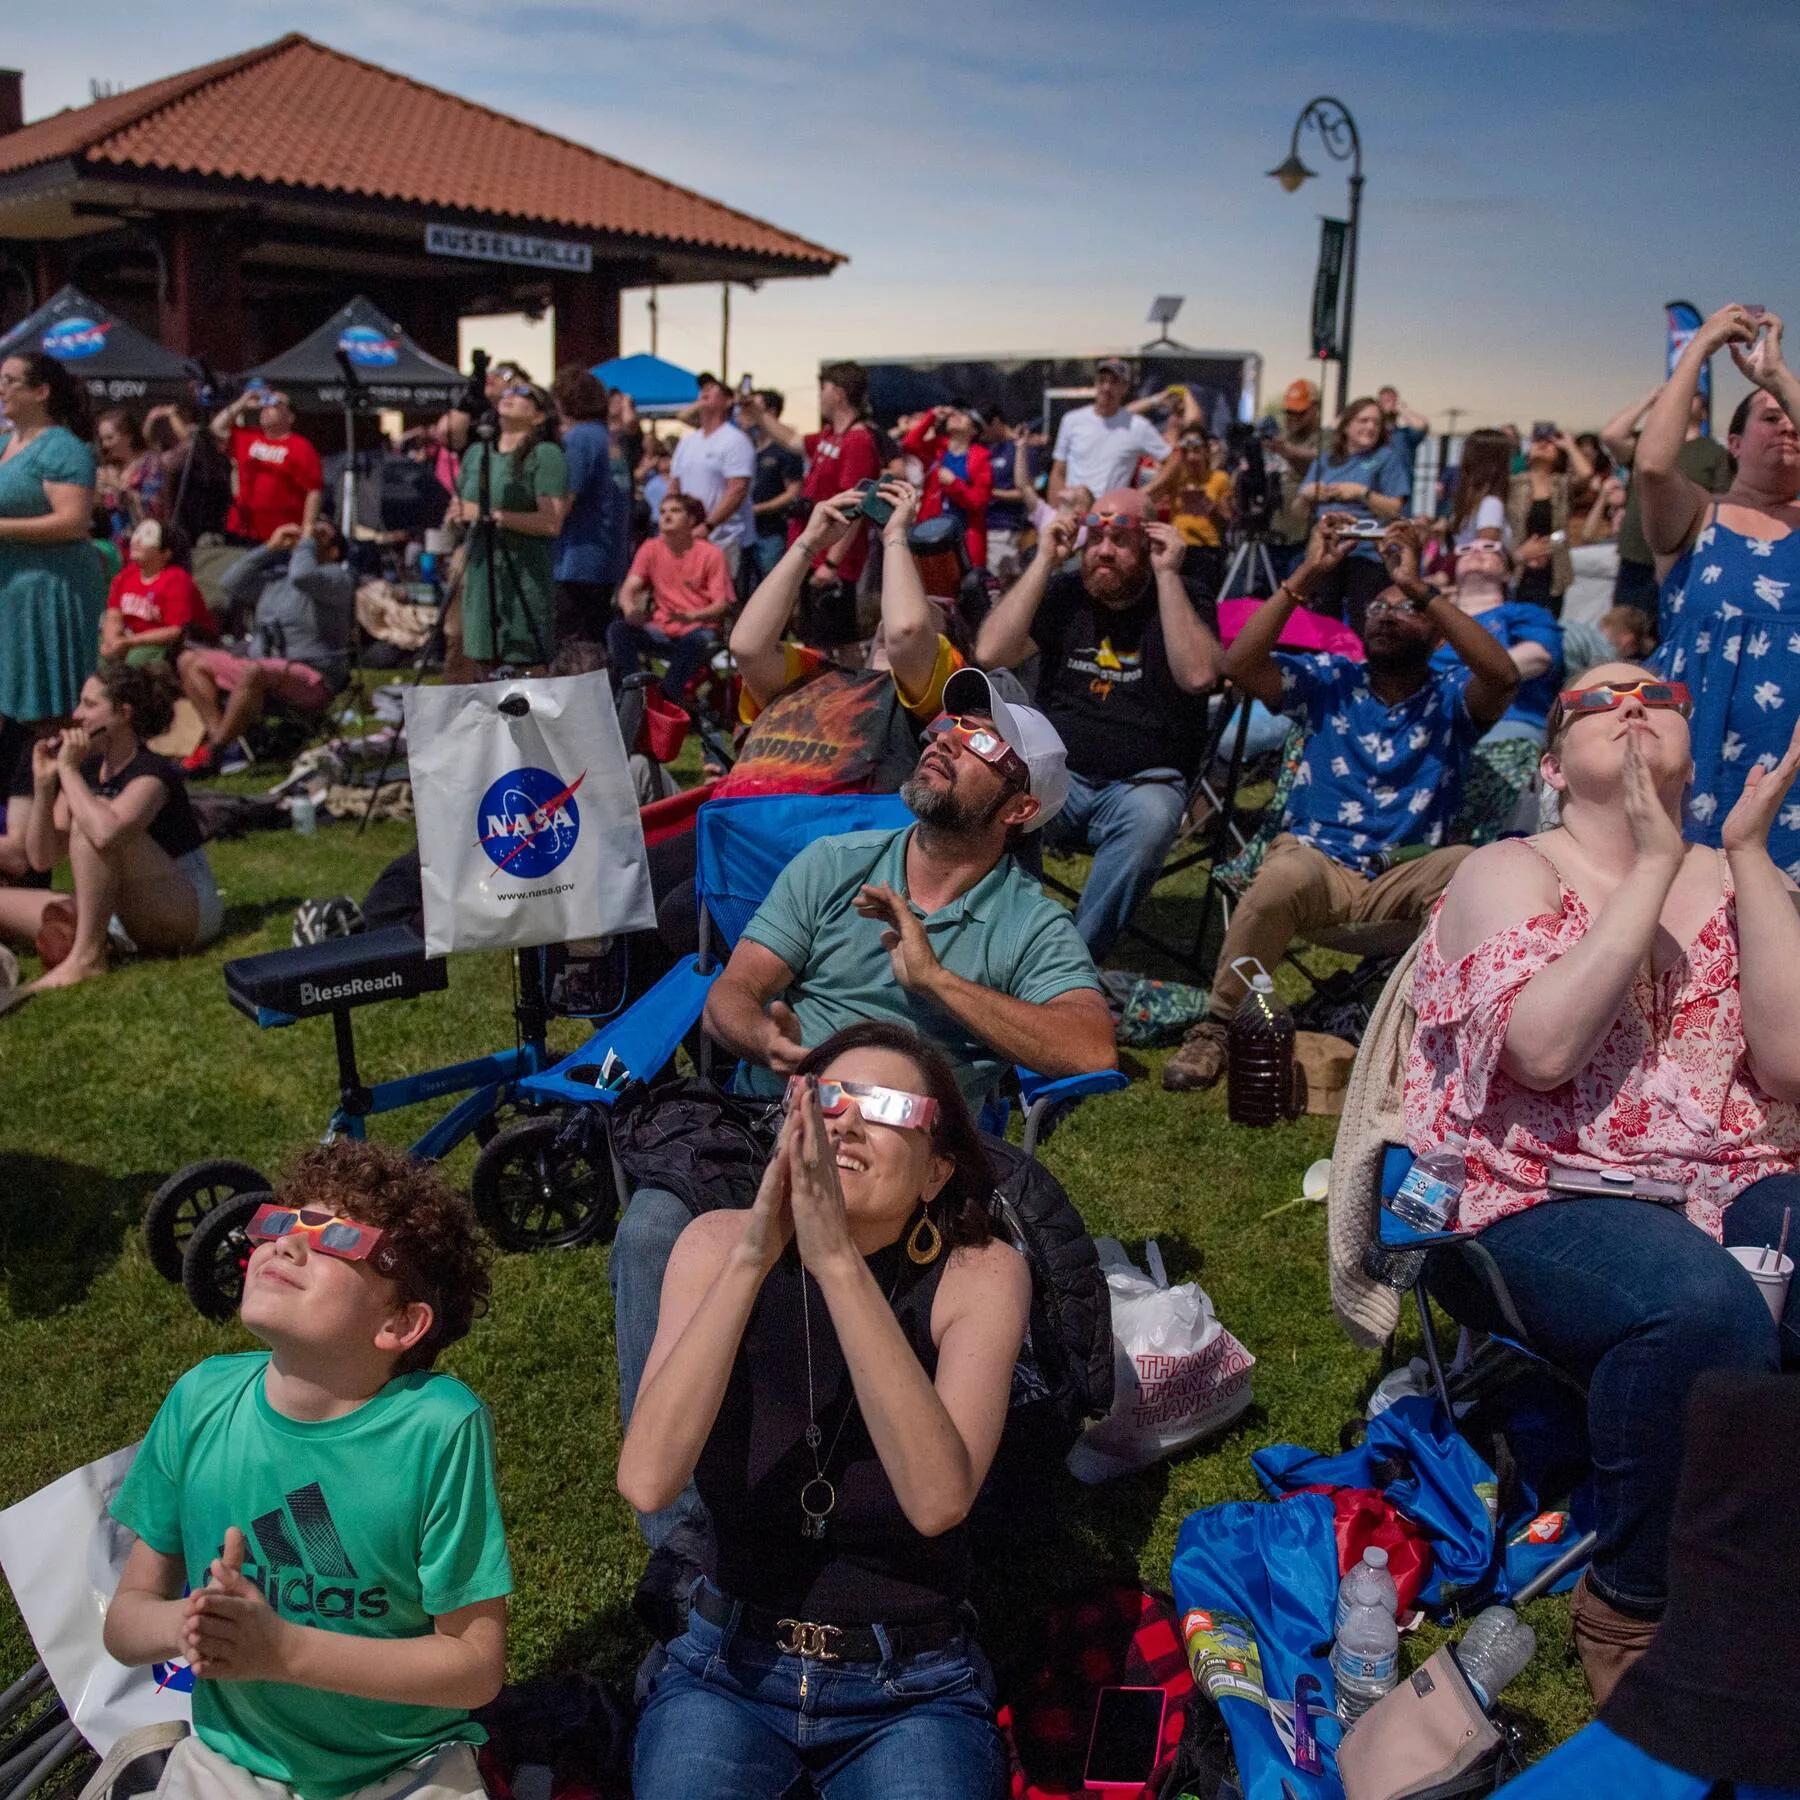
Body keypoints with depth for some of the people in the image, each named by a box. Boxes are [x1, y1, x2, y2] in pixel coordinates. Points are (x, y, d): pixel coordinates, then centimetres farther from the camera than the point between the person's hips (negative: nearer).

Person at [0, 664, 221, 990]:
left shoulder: (152, 773, -16)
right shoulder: (87, 770, 7)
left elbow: (104, 832, -38)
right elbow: (43, 858, 2)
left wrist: (67, 770, -24)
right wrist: (44, 783, -10)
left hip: (189, 911, -7)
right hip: (123, 918, 8)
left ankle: (87, 957, -25)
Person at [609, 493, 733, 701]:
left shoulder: (711, 554, -4)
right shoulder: (651, 548, 6)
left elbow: (722, 605, -9)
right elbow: (628, 590, -1)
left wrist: (691, 616, -29)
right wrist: (630, 609, -26)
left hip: (697, 629, -3)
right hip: (661, 631, 3)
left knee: (698, 639, -37)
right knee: (618, 630, -22)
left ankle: (666, 697, -30)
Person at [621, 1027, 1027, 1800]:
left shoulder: (979, 1274, -14)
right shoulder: (719, 1244, -10)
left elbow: (938, 1500, -30)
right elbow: (646, 1482, -23)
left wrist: (838, 1261, -36)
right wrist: (752, 1258, -33)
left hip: (913, 1691, -1)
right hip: (730, 1666, 1)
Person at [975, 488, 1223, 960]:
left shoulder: (1181, 601, 5)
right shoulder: (1064, 594, 11)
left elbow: (1198, 675, -17)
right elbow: (990, 653, -4)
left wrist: (1167, 574, -13)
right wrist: (1044, 562, -3)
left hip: (1143, 781, -1)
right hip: (1057, 773, 2)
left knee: (1150, 820, -37)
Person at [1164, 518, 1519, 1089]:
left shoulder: (1452, 696, 8)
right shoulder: (1331, 682, 11)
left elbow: (1503, 676, -17)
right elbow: (1239, 665, -5)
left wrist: (1418, 585, -18)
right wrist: (1307, 575, -10)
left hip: (1407, 875, 0)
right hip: (1318, 862, 0)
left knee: (1471, 867, -33)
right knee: (1285, 877, -36)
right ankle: (1218, 1026, -23)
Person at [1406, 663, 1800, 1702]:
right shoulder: (1512, 872, 4)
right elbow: (1541, 1048, -16)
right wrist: (1655, 864, -12)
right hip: (1542, 1198, -3)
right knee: (1703, 1307, -34)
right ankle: (1638, 1612, -10)